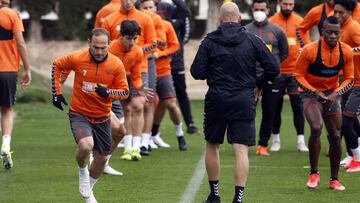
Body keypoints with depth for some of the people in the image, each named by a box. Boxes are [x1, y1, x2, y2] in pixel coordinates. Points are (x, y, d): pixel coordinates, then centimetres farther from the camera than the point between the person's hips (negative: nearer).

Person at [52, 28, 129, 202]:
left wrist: (108, 93, -24)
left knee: (102, 158, 10)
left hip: (102, 117, 3)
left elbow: (125, 92, -4)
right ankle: (82, 173, 4)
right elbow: (57, 65, 5)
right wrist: (57, 92, 2)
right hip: (79, 114, -3)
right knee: (86, 145, -29)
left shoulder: (116, 65, -11)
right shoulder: (77, 58, -14)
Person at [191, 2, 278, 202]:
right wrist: (258, 84, 13)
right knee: (241, 150, -2)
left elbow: (197, 72, -4)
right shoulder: (252, 40, 0)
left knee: (212, 146, 17)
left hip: (216, 100, 0)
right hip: (244, 101, 0)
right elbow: (273, 68, -3)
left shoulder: (209, 41, -2)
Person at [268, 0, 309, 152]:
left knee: (298, 106, -1)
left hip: (296, 71, 1)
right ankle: (276, 140, 15)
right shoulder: (271, 22, 0)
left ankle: (301, 141, 1)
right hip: (277, 72, -1)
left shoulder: (300, 22, 6)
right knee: (276, 107, 6)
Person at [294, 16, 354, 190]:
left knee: (335, 136, 5)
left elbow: (349, 79, 2)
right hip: (311, 94, -4)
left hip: (332, 95, 4)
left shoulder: (346, 52, -7)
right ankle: (314, 173, -13)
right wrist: (316, 92, -20)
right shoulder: (310, 50, -18)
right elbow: (298, 75, -10)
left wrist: (336, 93, -15)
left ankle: (334, 179, 21)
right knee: (316, 128, -27)